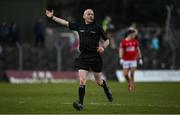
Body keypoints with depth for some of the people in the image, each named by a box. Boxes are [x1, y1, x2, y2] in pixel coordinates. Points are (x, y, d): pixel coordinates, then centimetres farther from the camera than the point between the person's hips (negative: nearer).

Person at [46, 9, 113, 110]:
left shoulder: (97, 27, 0)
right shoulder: (79, 26, 8)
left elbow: (106, 40, 6)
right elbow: (65, 23, 10)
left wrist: (103, 47, -13)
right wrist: (52, 17, 6)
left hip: (95, 56, -2)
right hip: (83, 57, 2)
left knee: (99, 81, 12)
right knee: (82, 81, -12)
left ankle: (107, 91, 44)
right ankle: (80, 103, -13)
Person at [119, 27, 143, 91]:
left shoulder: (135, 41, 5)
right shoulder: (124, 42, -4)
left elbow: (138, 50, 11)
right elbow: (121, 50, -5)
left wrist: (140, 58, 9)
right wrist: (121, 59, -17)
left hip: (133, 60, 1)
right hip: (126, 61, -1)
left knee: (132, 74, -6)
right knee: (125, 74, -4)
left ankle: (131, 87, 3)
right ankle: (129, 83, 25)